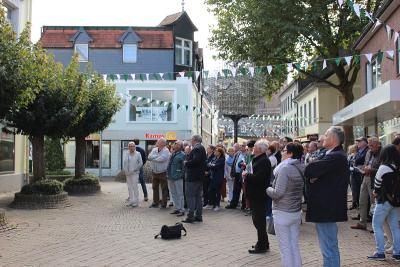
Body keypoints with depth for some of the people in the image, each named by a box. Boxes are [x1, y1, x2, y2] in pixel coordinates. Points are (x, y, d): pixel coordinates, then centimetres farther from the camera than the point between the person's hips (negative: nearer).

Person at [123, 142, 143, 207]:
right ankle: (131, 200, 17)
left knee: (135, 187, -5)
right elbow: (125, 162, 14)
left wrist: (135, 169, -9)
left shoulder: (138, 154, -2)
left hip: (134, 173, -5)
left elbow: (141, 163, -4)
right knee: (129, 188, 9)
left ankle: (136, 201, 1)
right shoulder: (127, 154, 11)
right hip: (128, 174, 5)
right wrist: (125, 170, 2)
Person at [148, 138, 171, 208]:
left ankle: (164, 204, 7)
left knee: (164, 189, 0)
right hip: (155, 173, 6)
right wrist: (157, 156, -15)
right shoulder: (154, 149, 9)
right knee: (155, 188, 13)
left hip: (163, 173, -6)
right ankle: (155, 203, 24)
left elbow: (161, 159, -24)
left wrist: (153, 158, -10)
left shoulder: (166, 151, -11)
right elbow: (150, 157, -5)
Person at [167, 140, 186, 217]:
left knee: (179, 194, -2)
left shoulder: (182, 155, -9)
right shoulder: (173, 154, 14)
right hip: (170, 177, 8)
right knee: (173, 194, 14)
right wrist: (168, 174, 16)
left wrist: (181, 175, -15)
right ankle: (177, 208, 24)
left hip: (177, 178, -8)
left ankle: (182, 210, 4)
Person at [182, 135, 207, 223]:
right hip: (200, 176, 10)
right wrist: (187, 161, 9)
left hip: (192, 176, -10)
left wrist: (186, 163, -12)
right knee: (198, 196, 13)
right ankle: (198, 215, 18)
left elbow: (195, 160, -28)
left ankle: (190, 216, -4)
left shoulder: (196, 149, -16)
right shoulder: (202, 148, 15)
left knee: (190, 196, -5)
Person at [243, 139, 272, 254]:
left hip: (259, 195, -10)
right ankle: (262, 243, 28)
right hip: (255, 194, 10)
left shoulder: (264, 161, -18)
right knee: (257, 219, 17)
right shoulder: (257, 159, 14)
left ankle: (262, 245, 7)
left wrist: (247, 175, -14)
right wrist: (247, 173, 3)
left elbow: (258, 178, -26)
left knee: (259, 220, -2)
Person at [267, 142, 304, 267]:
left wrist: (268, 189, -3)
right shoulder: (301, 168, 5)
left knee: (285, 247, 2)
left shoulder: (285, 168, -17)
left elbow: (278, 193, -21)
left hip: (282, 213, -7)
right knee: (295, 246, 14)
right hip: (297, 212, 7)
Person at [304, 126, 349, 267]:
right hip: (326, 207, 10)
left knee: (329, 249, -3)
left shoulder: (336, 157, -19)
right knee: (331, 248, 20)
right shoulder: (335, 155, 15)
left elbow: (310, 170, -27)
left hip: (326, 208, -10)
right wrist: (313, 177, -13)